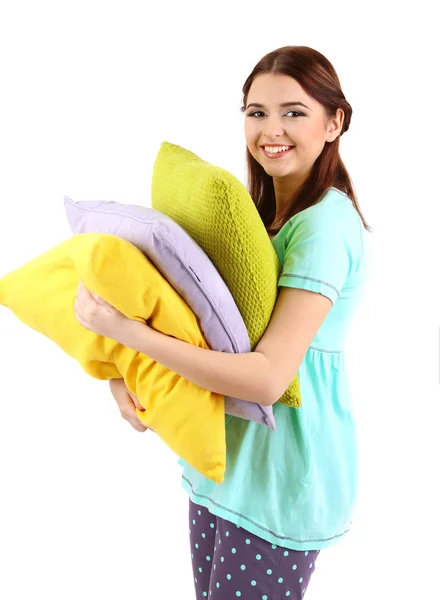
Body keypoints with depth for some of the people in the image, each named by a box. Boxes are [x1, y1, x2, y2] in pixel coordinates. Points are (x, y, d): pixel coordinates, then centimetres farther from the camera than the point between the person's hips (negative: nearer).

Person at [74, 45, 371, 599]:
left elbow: (269, 377, -28)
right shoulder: (254, 209, 6)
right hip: (223, 451, 7)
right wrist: (121, 373, -10)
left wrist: (125, 329, -29)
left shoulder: (327, 225, -20)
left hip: (282, 471, -7)